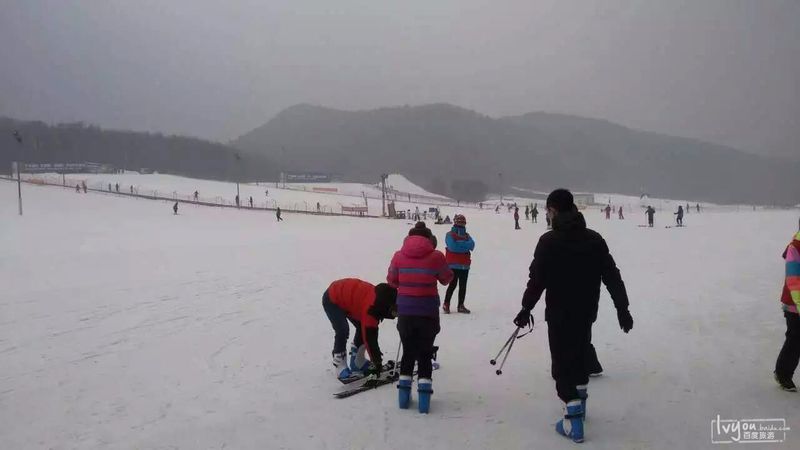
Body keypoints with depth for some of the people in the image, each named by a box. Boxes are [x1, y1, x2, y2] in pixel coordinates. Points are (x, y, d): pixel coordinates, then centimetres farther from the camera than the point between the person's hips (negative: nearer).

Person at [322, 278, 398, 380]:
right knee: (343, 330, -22)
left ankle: (357, 361, 15)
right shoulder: (370, 308, -36)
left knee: (362, 328, 5)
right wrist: (377, 363, -29)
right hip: (332, 300, -9)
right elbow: (369, 338, -34)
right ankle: (339, 366, -11)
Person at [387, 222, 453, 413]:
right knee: (425, 353, 10)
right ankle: (424, 396, 4)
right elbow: (447, 279, 6)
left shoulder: (399, 255, -3)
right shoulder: (436, 256, -8)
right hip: (428, 312, -2)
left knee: (408, 351, 15)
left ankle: (404, 396, 15)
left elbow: (391, 280, 8)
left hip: (405, 311, 2)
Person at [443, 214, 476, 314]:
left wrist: (459, 245, -13)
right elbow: (452, 246, -18)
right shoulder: (450, 235, -1)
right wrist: (465, 246, -9)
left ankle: (461, 305, 16)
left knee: (463, 286, 8)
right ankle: (446, 304, 5)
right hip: (454, 265, -5)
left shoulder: (467, 236, 15)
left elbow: (472, 246, -4)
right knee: (453, 285, -7)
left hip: (465, 265, 6)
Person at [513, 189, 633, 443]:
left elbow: (537, 279, -14)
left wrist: (526, 308, -3)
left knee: (563, 365, 2)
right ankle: (578, 405, 40)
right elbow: (612, 276, 2)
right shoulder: (594, 239, 2)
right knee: (580, 358, 24)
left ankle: (574, 421, -2)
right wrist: (622, 308, 8)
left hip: (559, 314, -5)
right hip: (586, 313, 5)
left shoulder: (549, 241, -13)